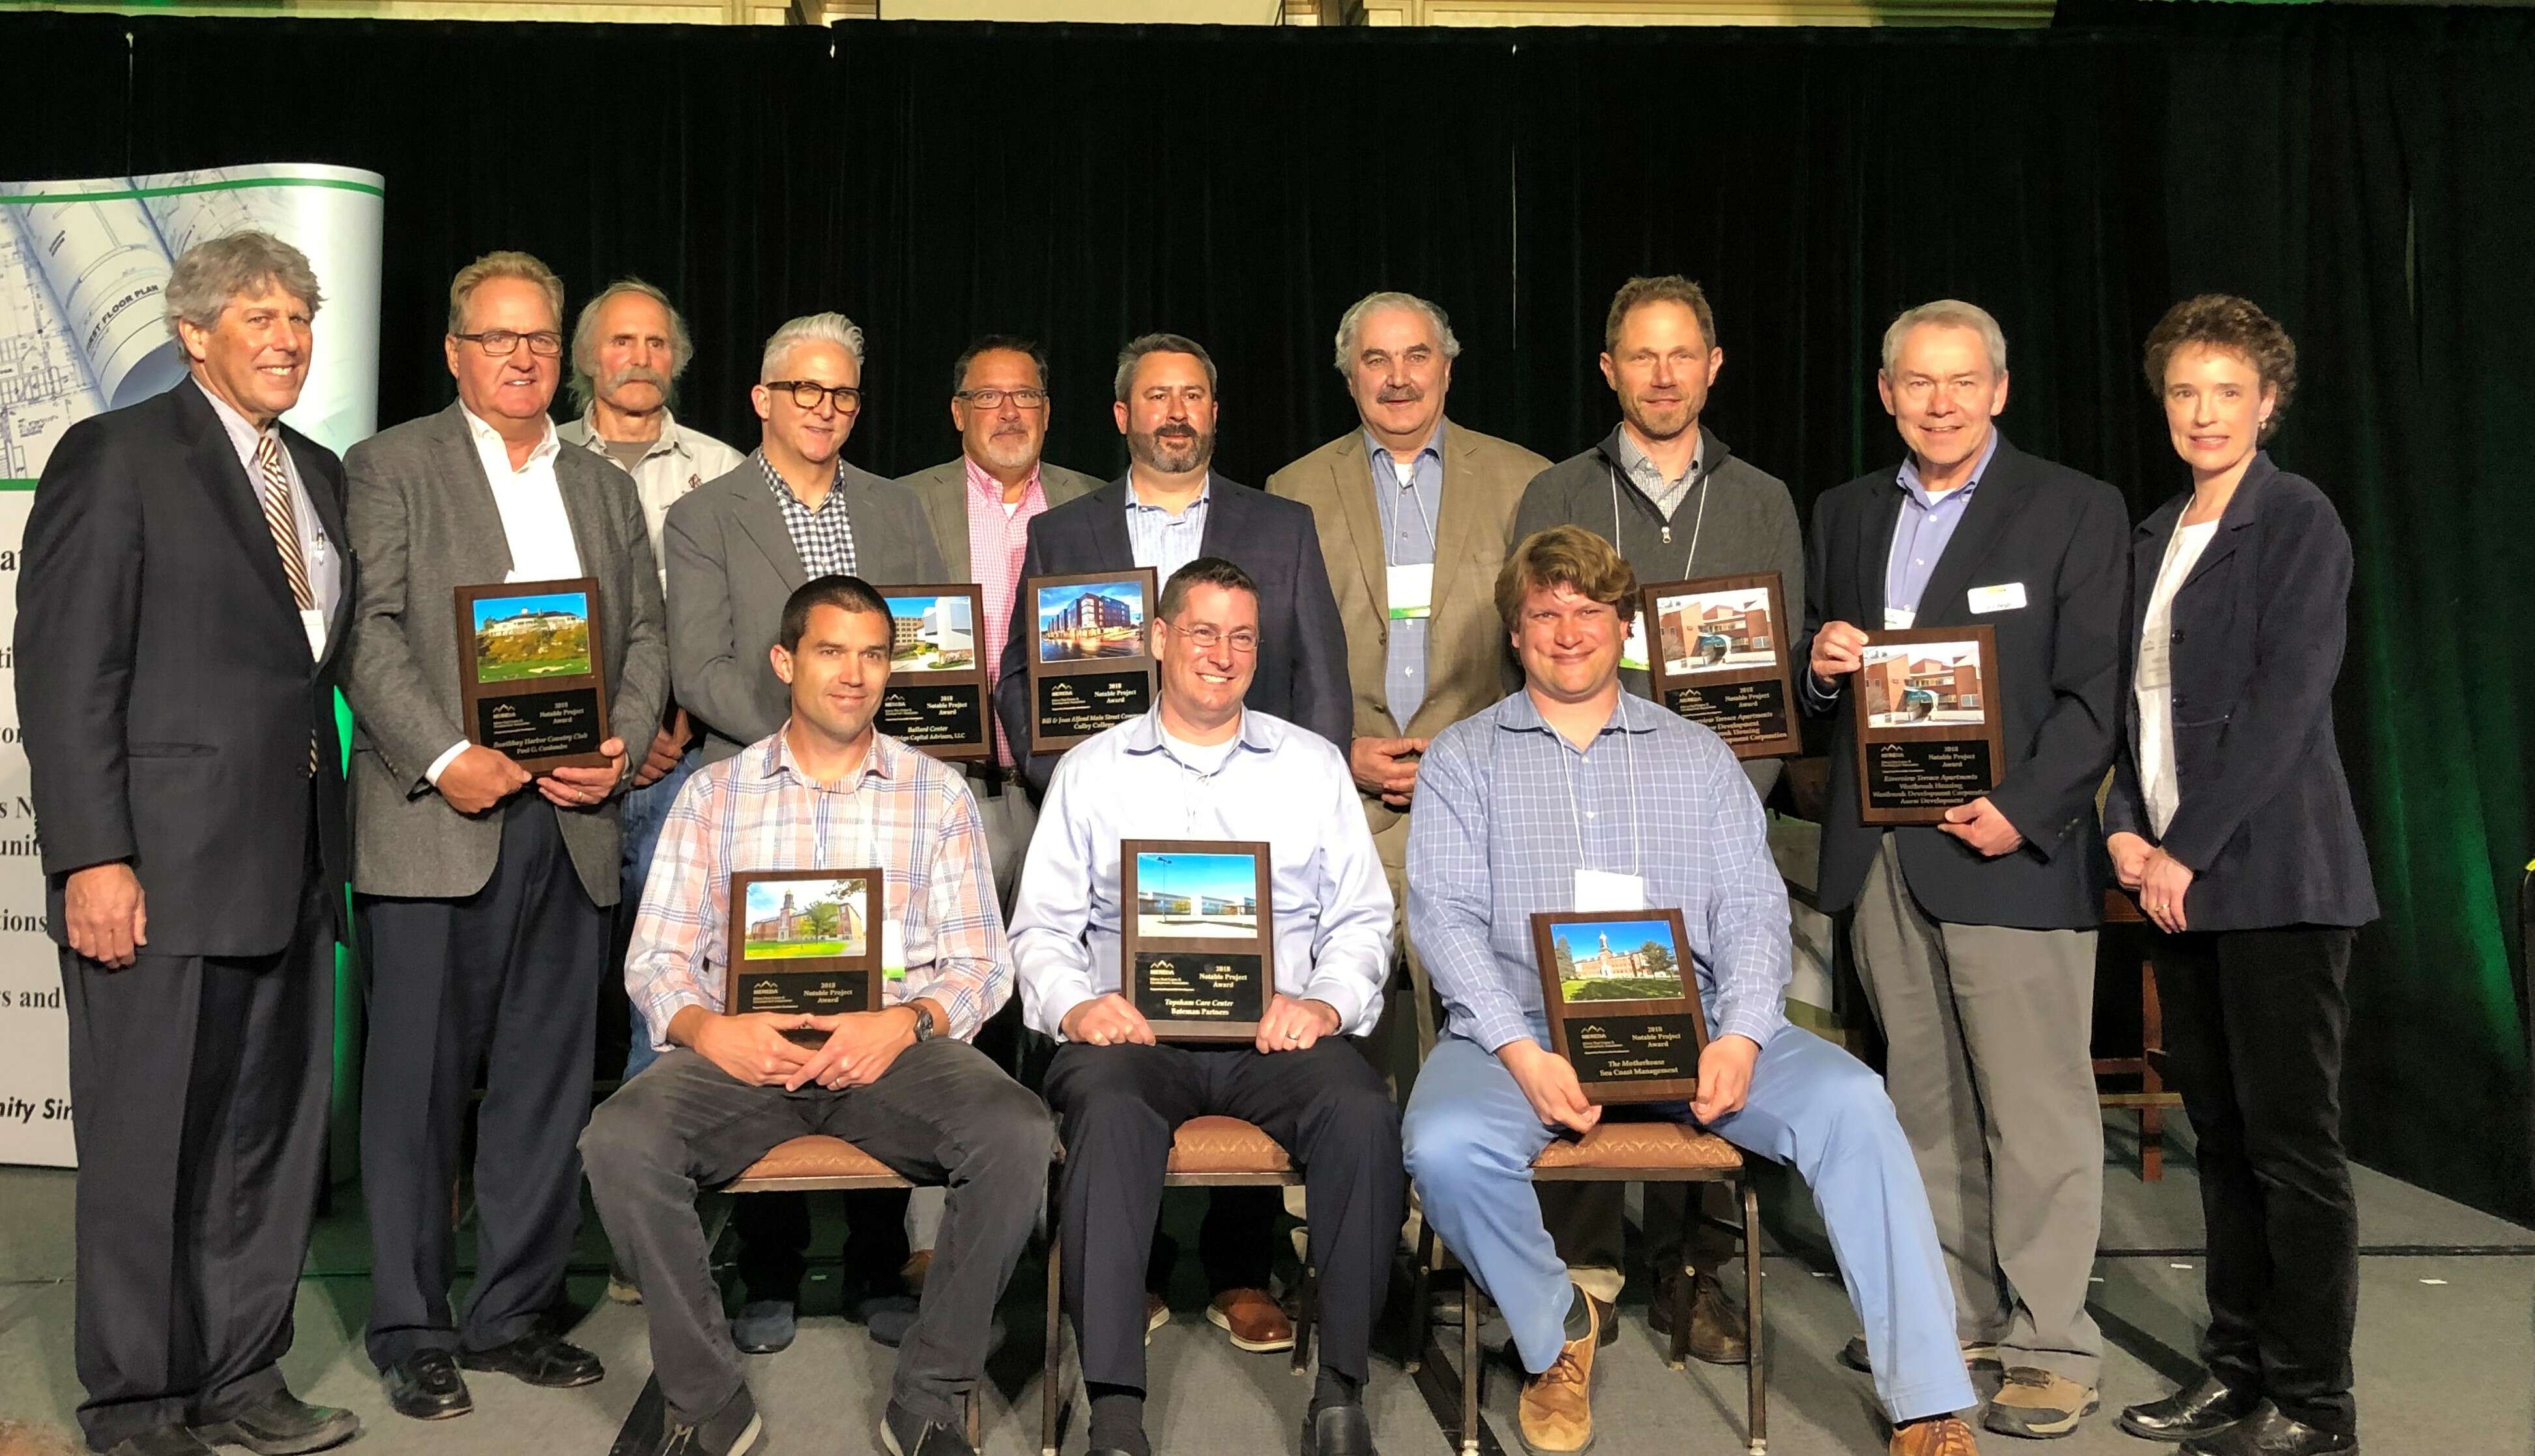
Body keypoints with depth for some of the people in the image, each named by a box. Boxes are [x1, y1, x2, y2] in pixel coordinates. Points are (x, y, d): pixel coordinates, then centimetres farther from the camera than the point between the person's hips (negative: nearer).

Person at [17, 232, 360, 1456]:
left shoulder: (317, 474, 16)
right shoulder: (116, 456, -4)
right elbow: (63, 673, -10)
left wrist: (327, 833, 9)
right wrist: (92, 860, -16)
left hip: (289, 865, 7)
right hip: (163, 867, -7)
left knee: (272, 1128, 12)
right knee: (149, 1141, 3)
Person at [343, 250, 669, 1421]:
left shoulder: (604, 487, 19)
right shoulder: (391, 466, 4)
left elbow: (645, 637, 15)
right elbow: (369, 632, -5)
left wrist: (621, 749, -2)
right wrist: (445, 757, -16)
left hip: (570, 821, 4)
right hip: (438, 819, -4)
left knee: (546, 1075, 8)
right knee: (419, 1079, 1)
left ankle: (514, 1311, 19)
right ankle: (410, 1330, 13)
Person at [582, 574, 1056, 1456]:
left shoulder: (939, 794, 14)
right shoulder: (713, 794, 15)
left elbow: (981, 964, 7)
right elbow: (656, 959, 9)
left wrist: (906, 1021, -15)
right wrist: (709, 1030, -13)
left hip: (896, 1044, 0)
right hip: (744, 1048, 1)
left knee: (1018, 1136, -30)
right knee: (620, 1142, -29)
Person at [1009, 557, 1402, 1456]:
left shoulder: (1312, 765, 17)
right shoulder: (1091, 771, 16)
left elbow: (1362, 917, 12)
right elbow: (1042, 925, 11)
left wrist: (1327, 1001, -8)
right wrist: (1074, 1005, -10)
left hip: (1276, 1037, 1)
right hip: (1130, 1031, 0)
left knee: (1362, 1111, -30)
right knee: (1110, 1112, -35)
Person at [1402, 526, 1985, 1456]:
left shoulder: (1697, 756, 18)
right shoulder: (1464, 759, 12)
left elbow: (1752, 912, 9)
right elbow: (1447, 918, -1)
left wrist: (1741, 1038, -12)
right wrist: (1523, 1054, -17)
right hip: (1523, 1023, -1)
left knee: (1848, 1100, -23)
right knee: (1445, 1145, -31)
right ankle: (1558, 1329, 0)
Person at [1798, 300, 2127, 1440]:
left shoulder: (2074, 509, 0)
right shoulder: (1846, 514, 15)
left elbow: (2092, 693, -6)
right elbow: (1819, 688, 19)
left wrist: (2023, 811, -17)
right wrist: (1820, 663, -4)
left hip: (2009, 846, -5)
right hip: (1882, 851, 5)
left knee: (2035, 1107, -1)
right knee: (1924, 1098, 13)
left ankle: (2050, 1343, 10)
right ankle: (1957, 1309, 26)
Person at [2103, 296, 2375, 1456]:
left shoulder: (2299, 521, -6)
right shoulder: (2155, 537, 15)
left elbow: (2284, 700, -13)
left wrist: (2190, 848, -15)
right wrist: (2127, 830, 1)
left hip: (2272, 875, -7)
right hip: (2177, 877, 7)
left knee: (2291, 1142, -1)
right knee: (2220, 1134, 12)